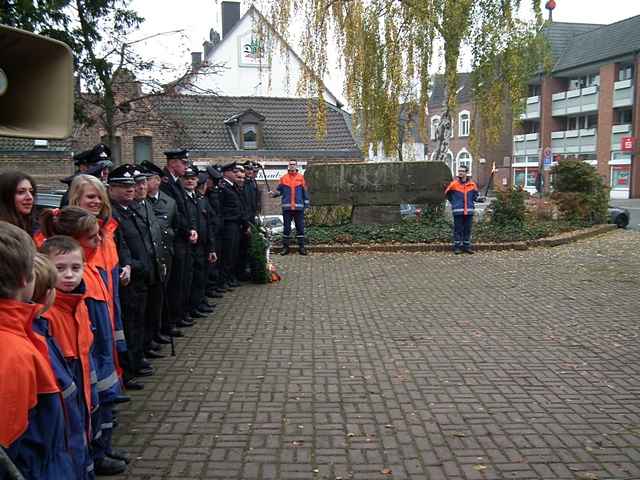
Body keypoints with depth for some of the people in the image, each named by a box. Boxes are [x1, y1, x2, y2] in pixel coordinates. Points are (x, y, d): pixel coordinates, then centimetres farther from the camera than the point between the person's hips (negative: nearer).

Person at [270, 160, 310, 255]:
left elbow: (305, 191, 8)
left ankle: (301, 247, 11)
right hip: (287, 207, 0)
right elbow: (279, 191, 7)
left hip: (299, 207, 0)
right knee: (287, 227, 5)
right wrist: (274, 193, -14)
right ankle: (285, 247, 12)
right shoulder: (283, 178, 5)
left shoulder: (301, 178, 5)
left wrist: (306, 204, 6)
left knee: (300, 227, 4)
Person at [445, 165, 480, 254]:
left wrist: (471, 201, 9)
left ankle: (467, 246, 17)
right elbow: (447, 194, 9)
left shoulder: (472, 184, 5)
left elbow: (476, 194, 21)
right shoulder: (454, 183, -3)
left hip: (469, 210, 3)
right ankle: (457, 246, 7)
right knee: (458, 229, 0)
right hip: (458, 211, -3)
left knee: (468, 229, 8)